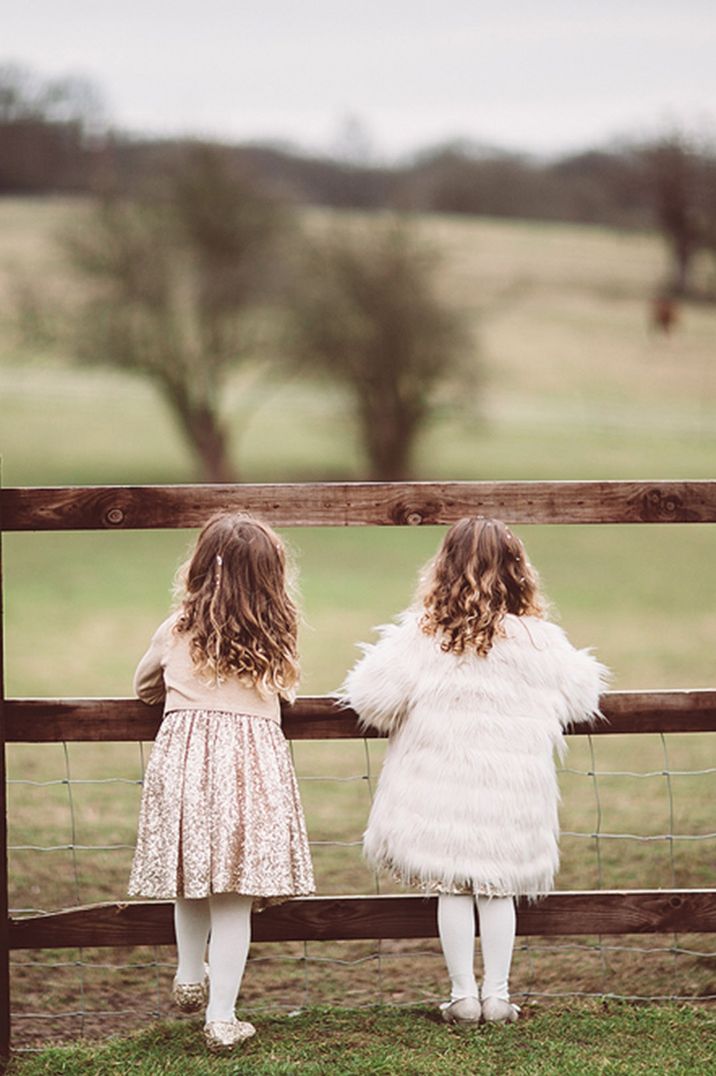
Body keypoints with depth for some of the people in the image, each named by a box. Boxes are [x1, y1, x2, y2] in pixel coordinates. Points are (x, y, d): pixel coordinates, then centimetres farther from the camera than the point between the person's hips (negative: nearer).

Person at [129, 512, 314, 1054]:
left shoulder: (177, 630, 4)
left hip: (184, 756, 1)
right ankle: (222, 1017, 1)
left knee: (191, 876, 20)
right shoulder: (274, 637, 5)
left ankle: (191, 979, 36)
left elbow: (144, 686, 22)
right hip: (252, 762, -1)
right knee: (235, 897, 1)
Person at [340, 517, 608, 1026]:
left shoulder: (420, 634, -9)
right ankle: (497, 995, 15)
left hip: (440, 782, 0)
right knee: (499, 889, 11)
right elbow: (580, 695, 6)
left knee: (451, 889, 9)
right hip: (509, 789, 1)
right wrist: (585, 669, 29)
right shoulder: (537, 639, -7)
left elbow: (374, 697, -9)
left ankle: (463, 995, 13)